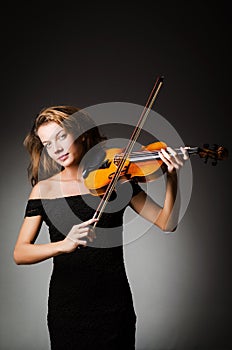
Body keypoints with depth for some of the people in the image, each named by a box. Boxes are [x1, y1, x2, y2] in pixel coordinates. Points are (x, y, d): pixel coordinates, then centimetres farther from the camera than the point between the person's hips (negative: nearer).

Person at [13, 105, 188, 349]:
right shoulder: (44, 189, -2)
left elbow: (166, 223, -7)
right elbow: (19, 254, -11)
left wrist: (171, 178, -22)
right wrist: (63, 245, -29)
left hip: (114, 304, 0)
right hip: (66, 306, 1)